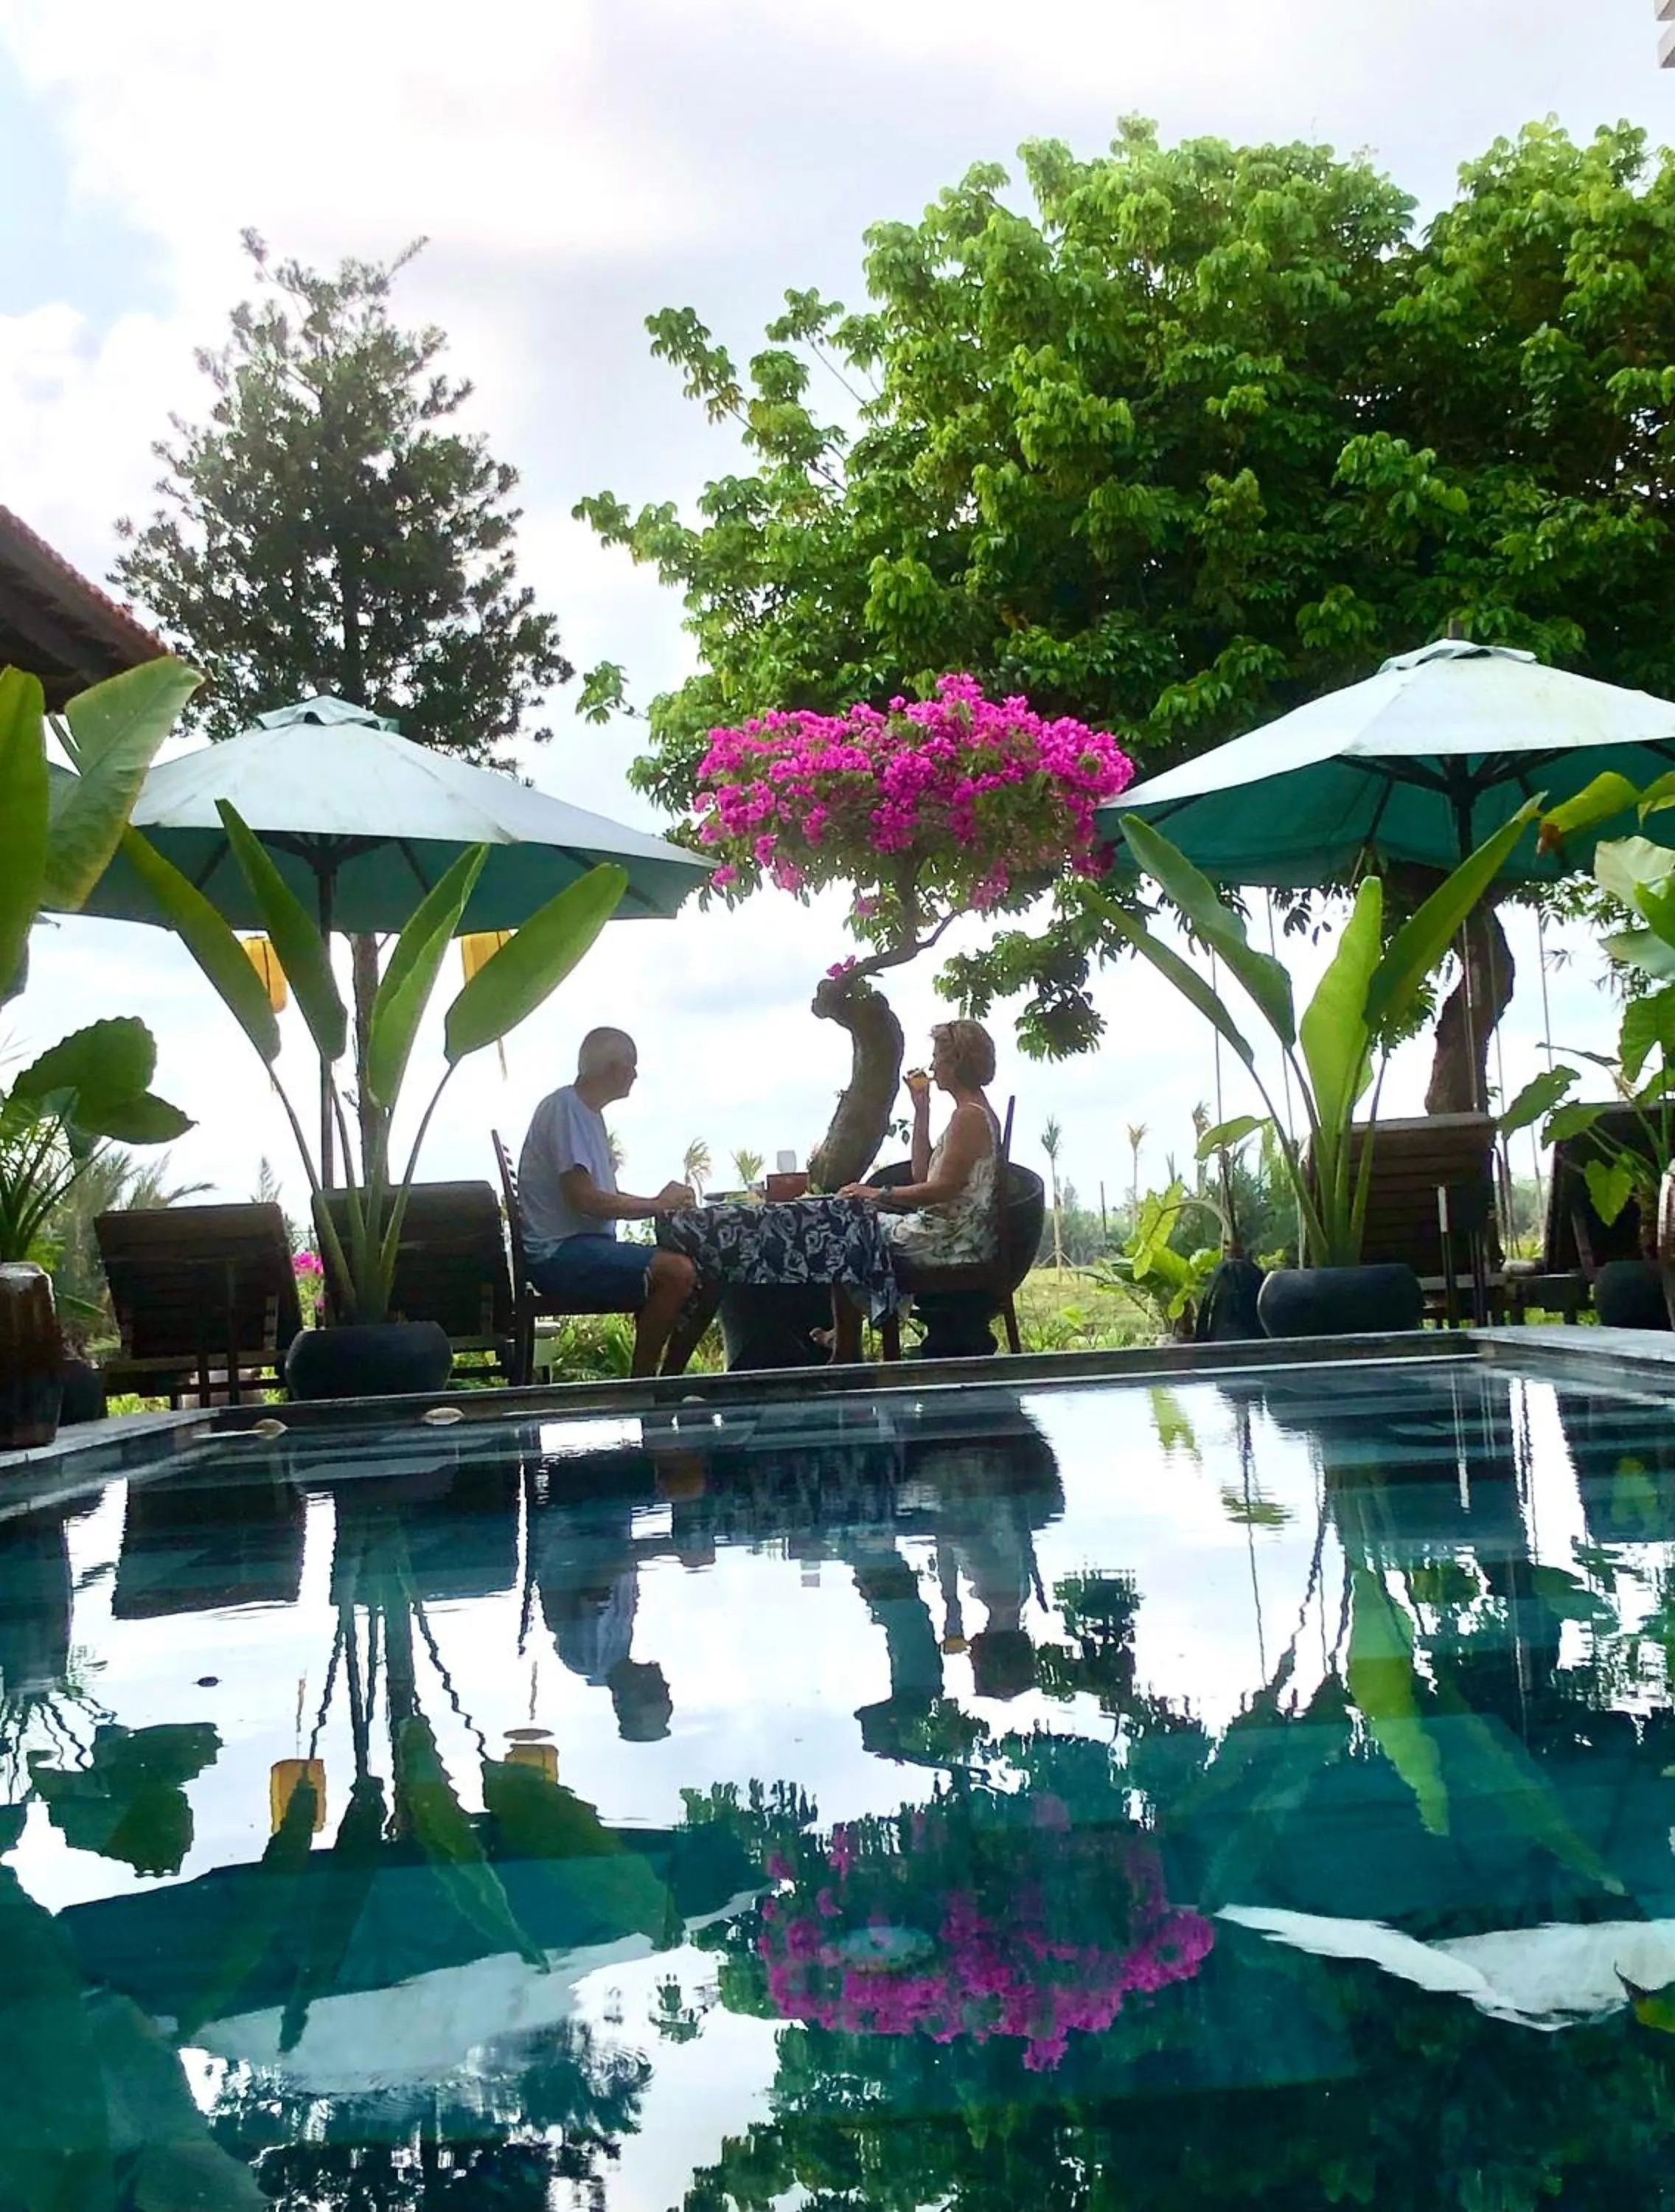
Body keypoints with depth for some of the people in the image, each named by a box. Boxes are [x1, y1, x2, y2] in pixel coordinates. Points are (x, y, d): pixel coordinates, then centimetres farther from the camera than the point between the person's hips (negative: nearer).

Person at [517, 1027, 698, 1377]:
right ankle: (641, 1382, -16)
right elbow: (583, 1198, -19)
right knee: (676, 1272, -25)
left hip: (589, 1246, 10)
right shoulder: (565, 1107, -10)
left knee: (698, 1273, 7)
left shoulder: (589, 1113, 20)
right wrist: (657, 1205, -8)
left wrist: (664, 1205, 4)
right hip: (561, 1253, -10)